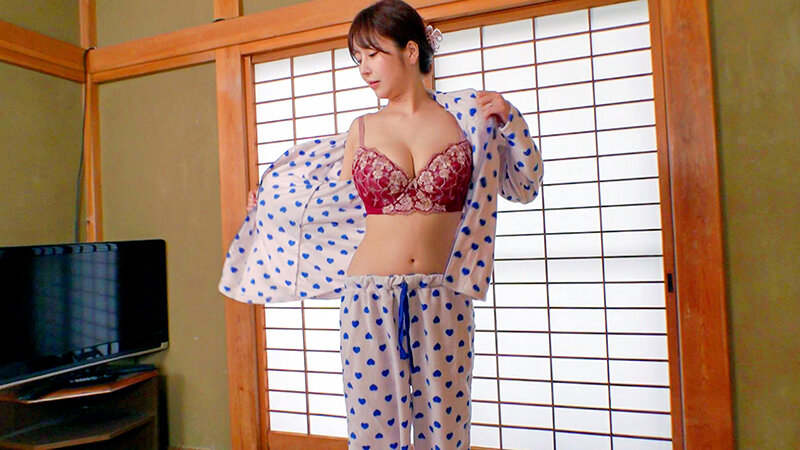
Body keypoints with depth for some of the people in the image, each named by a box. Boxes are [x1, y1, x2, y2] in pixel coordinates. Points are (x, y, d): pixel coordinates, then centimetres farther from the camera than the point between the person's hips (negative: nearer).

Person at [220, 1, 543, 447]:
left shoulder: (465, 116, 2)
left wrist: (509, 120, -4)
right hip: (370, 300, 1)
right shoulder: (363, 129, 6)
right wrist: (270, 205, 20)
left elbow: (525, 187, 9)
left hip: (442, 301, 0)